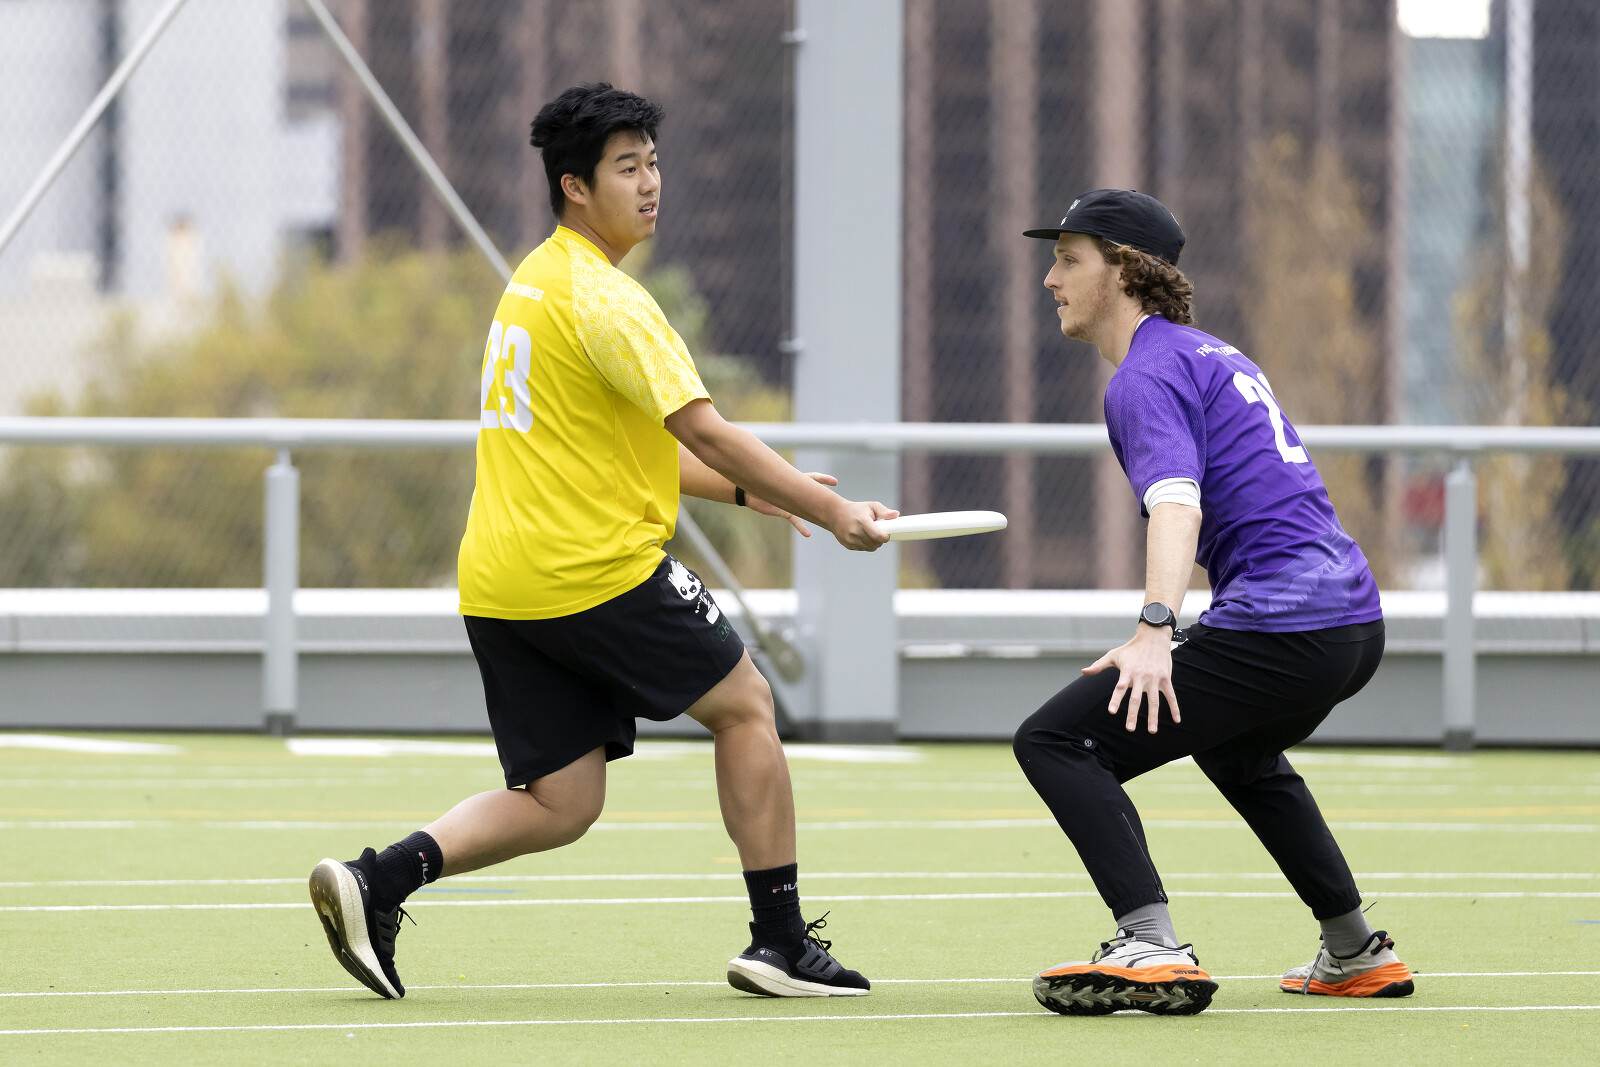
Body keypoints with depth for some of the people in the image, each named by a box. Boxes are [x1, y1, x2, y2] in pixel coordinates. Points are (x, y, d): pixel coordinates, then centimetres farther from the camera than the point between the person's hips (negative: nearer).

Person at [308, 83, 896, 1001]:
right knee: (745, 704, 9)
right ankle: (781, 943, 10)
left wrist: (746, 491, 22)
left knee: (559, 805, 8)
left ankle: (379, 878, -10)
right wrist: (831, 512, -11)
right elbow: (705, 433, -17)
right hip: (598, 569, -8)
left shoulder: (535, 281, 19)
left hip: (500, 585, 8)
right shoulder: (604, 297, -13)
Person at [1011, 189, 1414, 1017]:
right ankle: (1356, 954, 41)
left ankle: (1152, 949, -27)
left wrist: (1155, 630, -38)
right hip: (1355, 617, 10)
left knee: (1056, 742, -12)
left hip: (1281, 632, -10)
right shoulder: (1213, 356, 22)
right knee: (1238, 749, 40)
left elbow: (1177, 503, -25)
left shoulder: (1147, 375, -8)